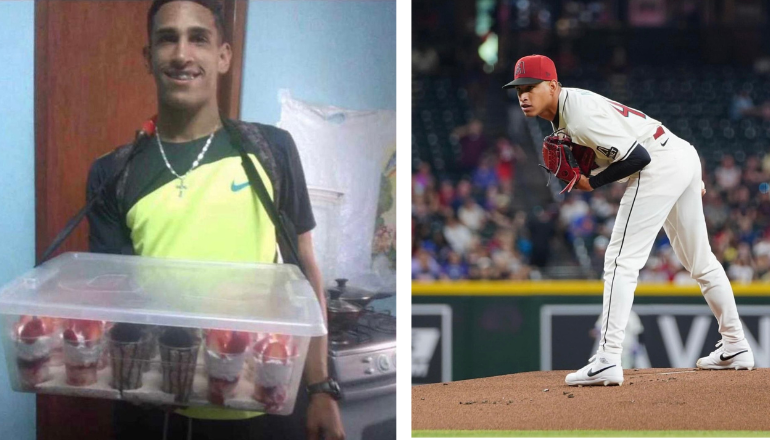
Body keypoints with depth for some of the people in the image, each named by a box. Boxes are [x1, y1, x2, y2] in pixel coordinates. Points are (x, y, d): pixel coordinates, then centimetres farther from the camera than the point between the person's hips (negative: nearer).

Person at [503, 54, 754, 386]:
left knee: (621, 260, -13)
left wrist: (592, 182, -12)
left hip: (660, 165, -11)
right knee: (699, 261, 20)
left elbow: (638, 156, -22)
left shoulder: (579, 115, -20)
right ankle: (735, 347, 30)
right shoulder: (568, 105, 11)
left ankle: (608, 360, -21)